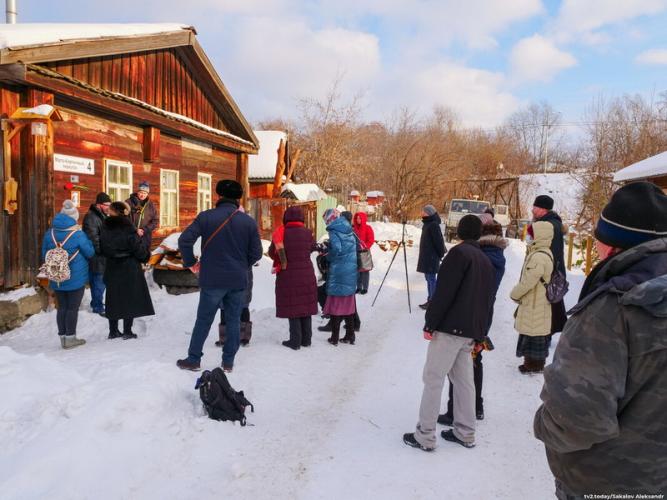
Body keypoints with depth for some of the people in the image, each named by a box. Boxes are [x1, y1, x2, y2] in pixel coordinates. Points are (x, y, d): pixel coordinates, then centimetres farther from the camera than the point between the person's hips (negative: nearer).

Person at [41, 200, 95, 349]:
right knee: (73, 308, 3)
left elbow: (44, 255, 9)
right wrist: (87, 240, 10)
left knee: (62, 307, 13)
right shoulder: (78, 234, -16)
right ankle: (70, 338, 7)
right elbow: (90, 253, -6)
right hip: (76, 279, -5)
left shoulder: (49, 234, 0)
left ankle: (63, 337, 19)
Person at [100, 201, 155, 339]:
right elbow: (138, 249, -13)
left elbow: (102, 249, 6)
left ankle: (113, 330, 21)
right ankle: (127, 331, 9)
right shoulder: (128, 229, -17)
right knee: (130, 298, 6)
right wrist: (145, 256, 6)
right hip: (130, 269, -4)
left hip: (112, 269, 4)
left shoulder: (105, 229, -4)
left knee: (113, 299, 13)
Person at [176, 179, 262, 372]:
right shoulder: (249, 221, -1)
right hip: (238, 280, 1)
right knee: (233, 320, 12)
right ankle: (228, 362, 18)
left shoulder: (206, 217, -5)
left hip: (212, 279, -1)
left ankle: (193, 359, 20)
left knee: (204, 320, 11)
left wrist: (191, 262, 4)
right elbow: (256, 253, 1)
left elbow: (184, 241, -11)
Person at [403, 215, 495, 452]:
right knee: (464, 379, 15)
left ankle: (425, 436, 1)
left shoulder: (459, 253, -8)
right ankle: (465, 433, 23)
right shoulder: (486, 261, 18)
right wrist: (480, 334, 23)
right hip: (471, 331, 8)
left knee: (433, 378, -3)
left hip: (450, 327, -8)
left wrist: (430, 324, -14)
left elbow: (444, 292, -17)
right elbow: (487, 300, 20)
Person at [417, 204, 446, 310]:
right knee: (428, 278, 13)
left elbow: (439, 241, -18)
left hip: (432, 257, -10)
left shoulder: (433, 225, -16)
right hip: (426, 257, 10)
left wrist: (440, 254, -12)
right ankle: (430, 300, 21)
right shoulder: (427, 224, 14)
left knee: (431, 278, -6)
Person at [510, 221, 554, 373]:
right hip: (539, 303, 10)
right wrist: (518, 294, 15)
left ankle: (534, 364, 11)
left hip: (534, 305, -10)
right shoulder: (545, 253, 10)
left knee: (533, 333, 1)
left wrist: (514, 294, -7)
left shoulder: (538, 257, -24)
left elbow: (527, 282, -23)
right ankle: (535, 362, 27)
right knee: (538, 332, 17)